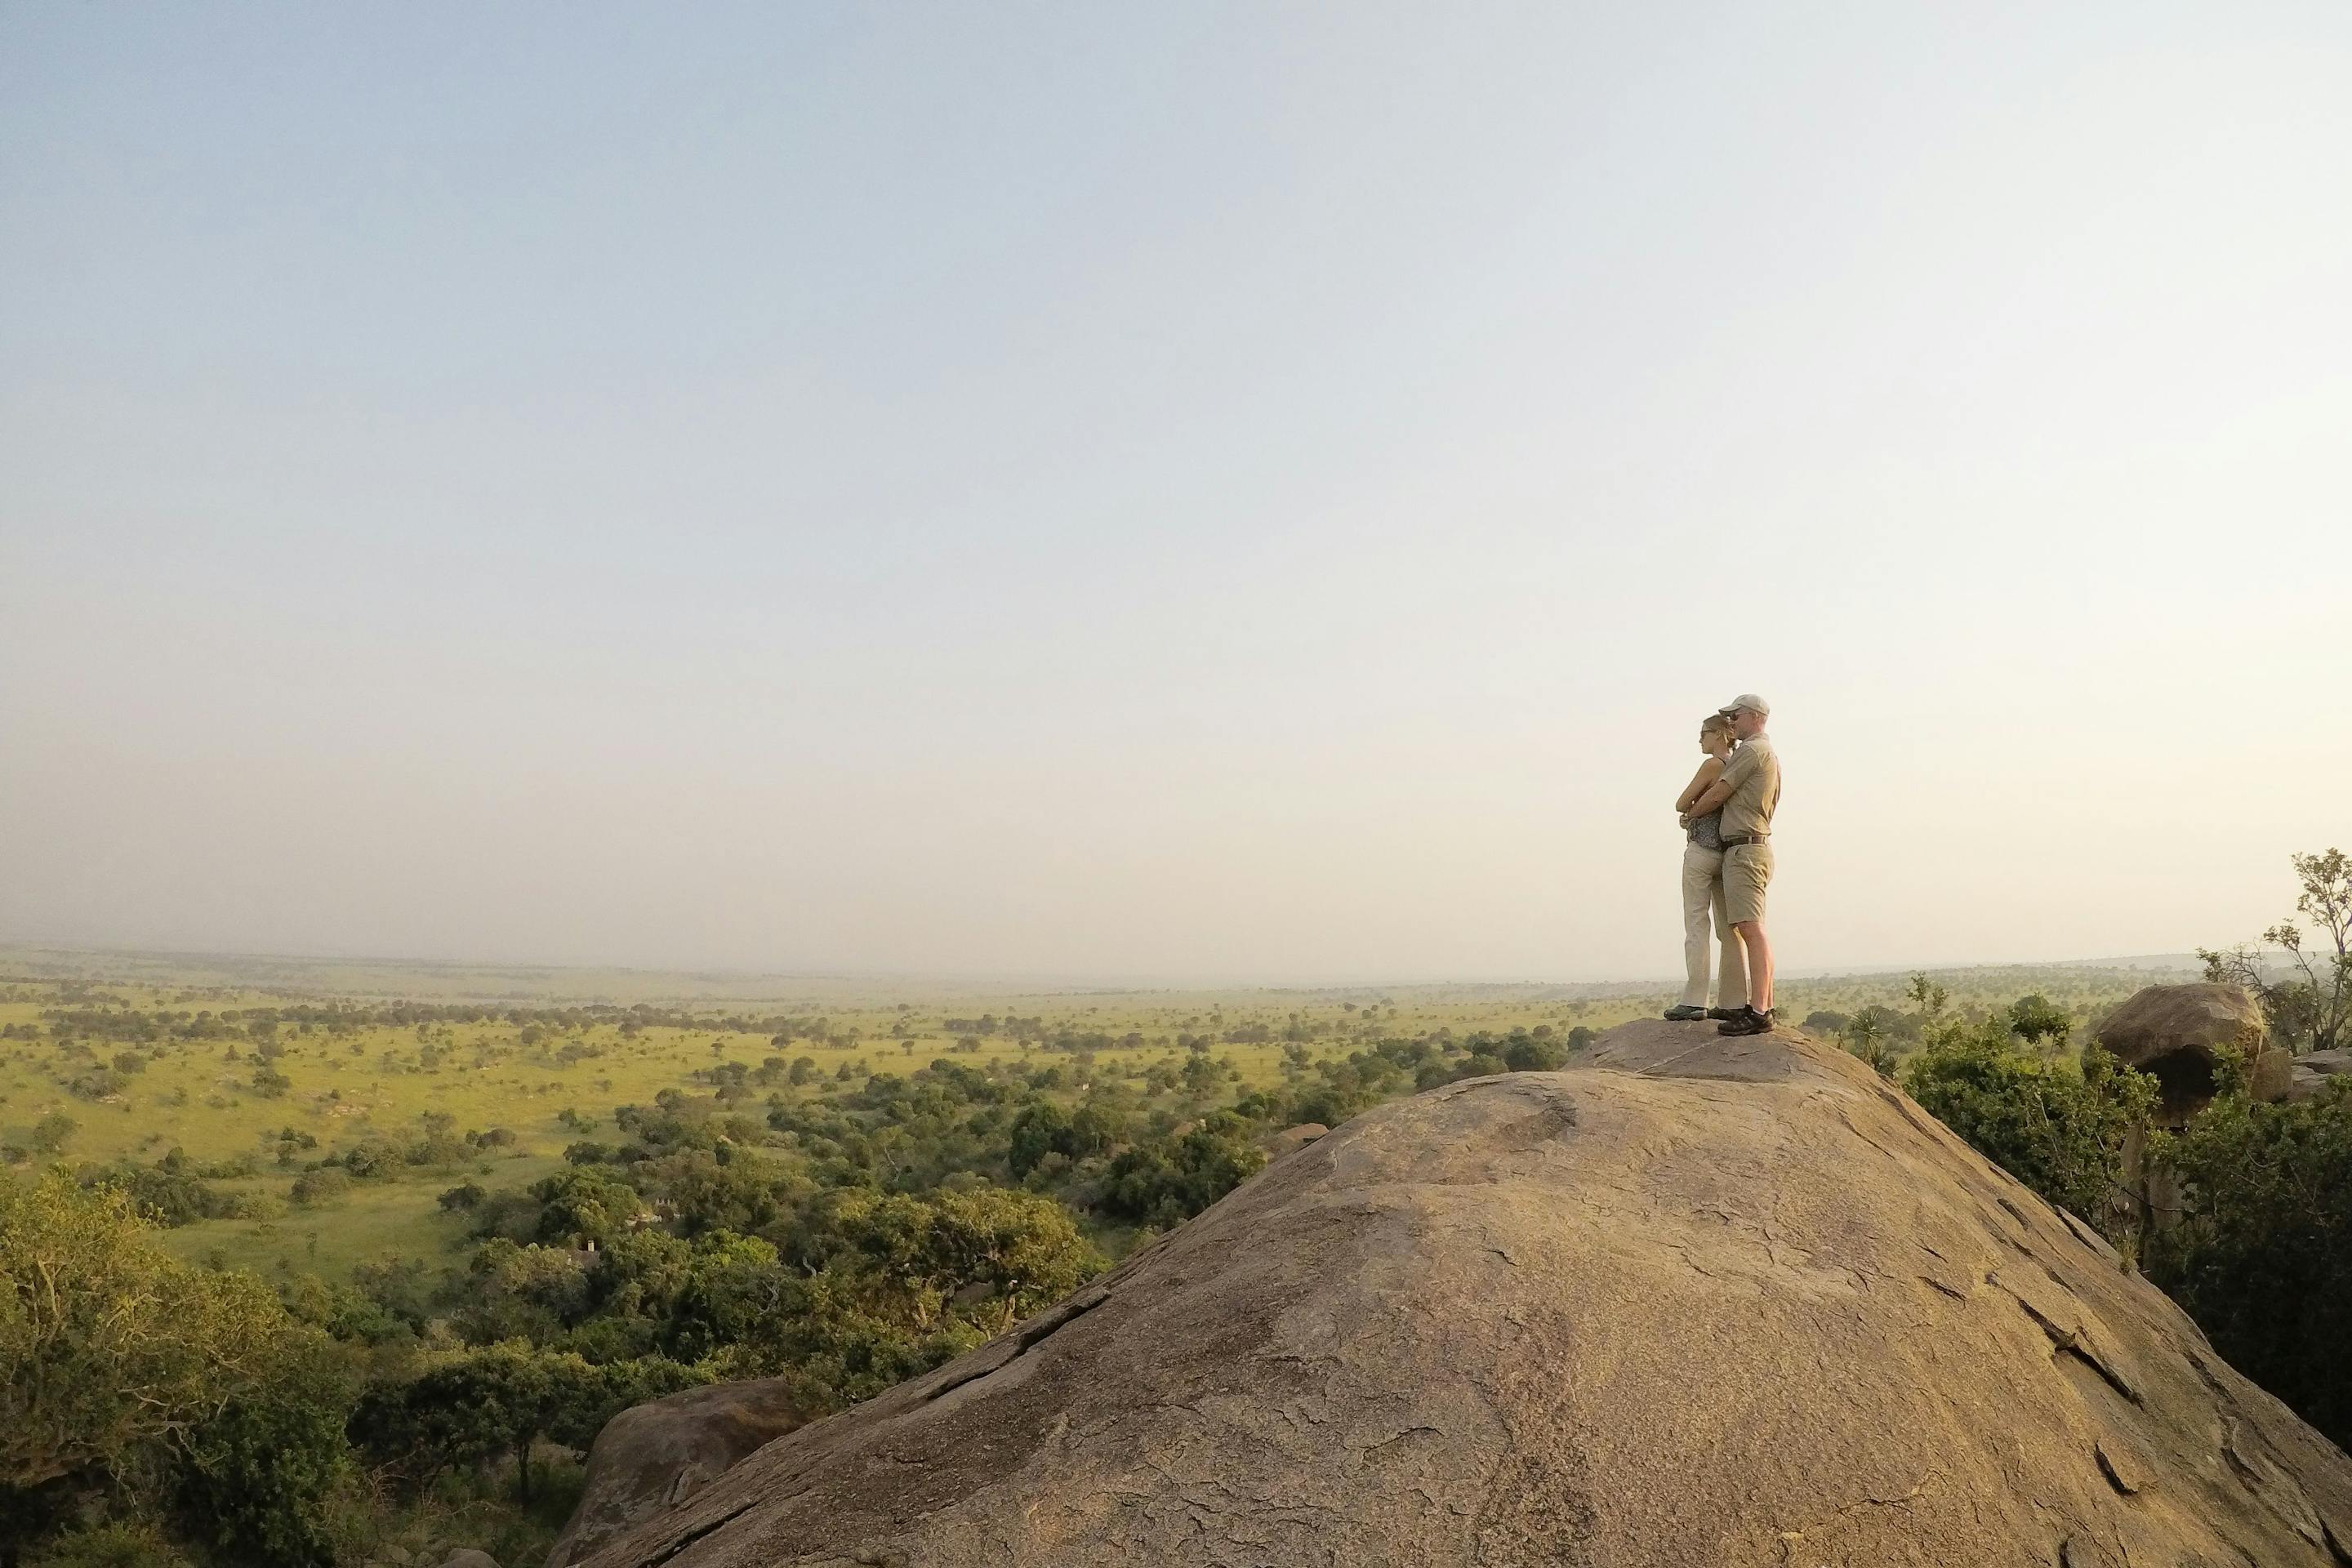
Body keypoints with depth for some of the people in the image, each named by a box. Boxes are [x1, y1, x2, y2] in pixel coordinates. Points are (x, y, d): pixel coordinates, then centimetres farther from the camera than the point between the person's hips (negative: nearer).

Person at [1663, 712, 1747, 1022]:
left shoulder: (1712, 765, -11)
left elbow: (1680, 804, -8)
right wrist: (1694, 816, 6)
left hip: (1701, 851, -8)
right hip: (1728, 853, 8)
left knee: (1696, 926, -6)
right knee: (1729, 929, 7)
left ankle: (1694, 1001, -7)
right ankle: (1734, 1002, 8)